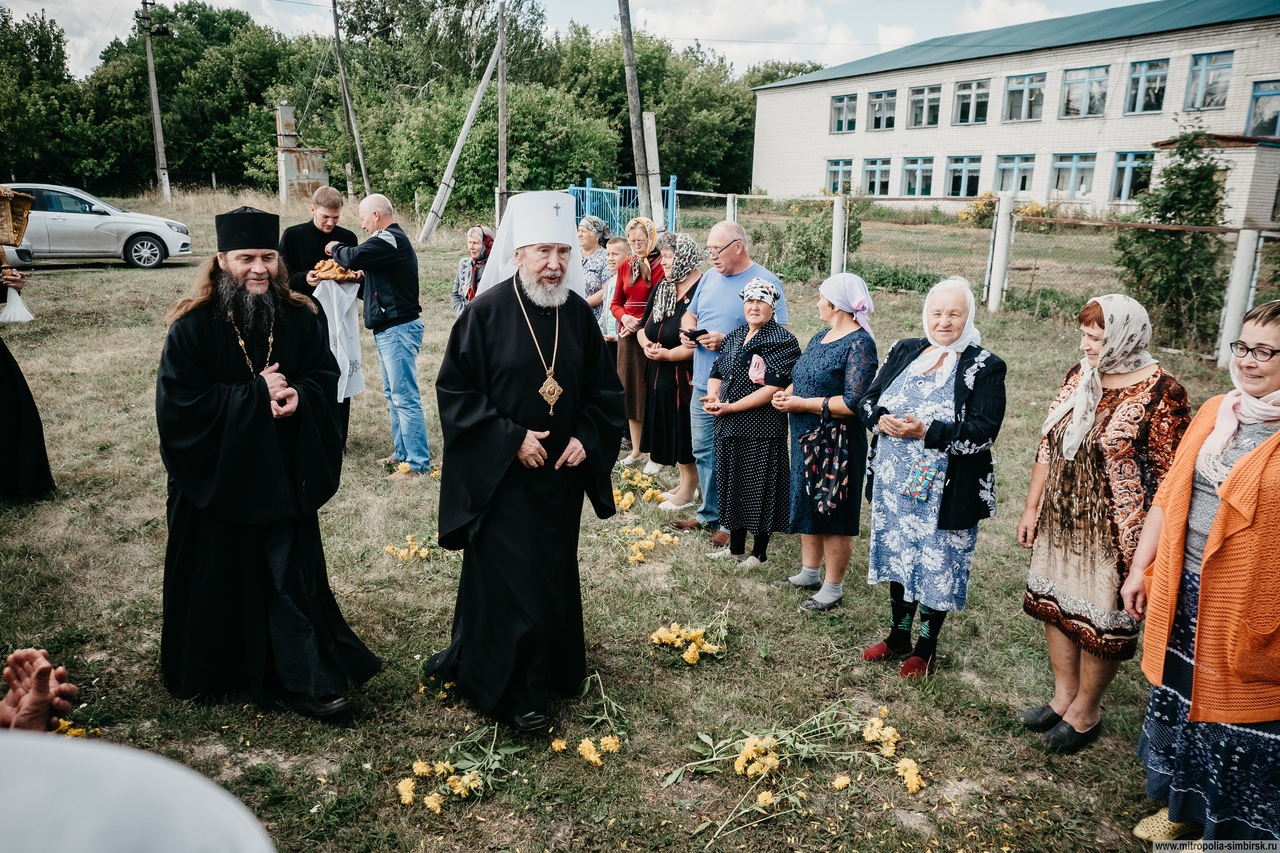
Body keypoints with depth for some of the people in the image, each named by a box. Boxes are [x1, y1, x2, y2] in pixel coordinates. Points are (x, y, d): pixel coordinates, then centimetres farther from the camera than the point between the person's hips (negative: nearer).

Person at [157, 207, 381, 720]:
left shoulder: (298, 317, -1)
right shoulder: (193, 325, -12)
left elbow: (326, 376, 5)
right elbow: (178, 403, -15)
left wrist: (299, 395, -17)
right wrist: (255, 393, -19)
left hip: (282, 475, 2)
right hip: (214, 479, -2)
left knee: (291, 578, 7)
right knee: (218, 579, 11)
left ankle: (306, 680, 19)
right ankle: (207, 672, 31)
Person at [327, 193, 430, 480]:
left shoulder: (390, 240, -14)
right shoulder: (391, 240, 18)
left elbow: (353, 258, -25)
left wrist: (334, 248, -5)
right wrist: (361, 277, 11)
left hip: (398, 329, -11)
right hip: (389, 329, 11)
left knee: (405, 397, -9)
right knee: (393, 393, 16)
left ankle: (418, 463, -5)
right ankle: (402, 453, 25)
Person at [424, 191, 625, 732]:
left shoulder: (578, 314, 0)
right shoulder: (487, 312, -13)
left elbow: (604, 389, 8)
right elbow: (454, 389, -12)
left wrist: (586, 437, -8)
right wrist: (510, 438, -18)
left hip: (562, 472, 5)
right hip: (501, 475, -4)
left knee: (554, 572, 17)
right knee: (508, 576, 1)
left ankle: (555, 667, 38)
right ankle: (512, 691, 17)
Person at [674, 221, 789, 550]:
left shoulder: (766, 282, -11)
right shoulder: (710, 277, 11)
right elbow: (690, 314, 24)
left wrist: (727, 340, -23)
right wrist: (688, 331, 0)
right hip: (703, 383, 7)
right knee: (703, 451, 15)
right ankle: (709, 514, 31)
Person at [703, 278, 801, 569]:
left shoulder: (783, 341, -10)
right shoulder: (734, 337, 12)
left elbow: (773, 389, -18)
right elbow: (716, 372, 15)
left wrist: (730, 407, -19)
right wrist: (712, 397, -8)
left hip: (762, 429, -7)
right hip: (728, 426, 7)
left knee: (760, 489, 4)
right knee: (732, 485, 16)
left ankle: (759, 553, 19)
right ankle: (735, 547, 31)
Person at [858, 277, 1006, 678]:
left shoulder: (985, 367, -10)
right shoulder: (903, 352, 5)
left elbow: (983, 431, -19)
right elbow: (867, 400, 5)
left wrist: (925, 431, -28)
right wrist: (881, 420, -17)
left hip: (945, 492, -4)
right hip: (893, 485, 5)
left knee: (936, 567, 8)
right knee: (898, 557, 18)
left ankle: (925, 646, 30)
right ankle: (898, 636, 38)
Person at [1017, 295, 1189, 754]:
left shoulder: (1161, 393, -16)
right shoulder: (1079, 376, 3)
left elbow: (1166, 475, -14)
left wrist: (1147, 542, -14)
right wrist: (1032, 508, 10)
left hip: (1113, 530, -6)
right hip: (1060, 521, 6)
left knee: (1100, 618, 8)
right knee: (1055, 603, 16)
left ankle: (1085, 712, 29)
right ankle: (1063, 696, 36)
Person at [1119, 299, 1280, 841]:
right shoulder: (1214, 413, 4)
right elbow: (1170, 495, 7)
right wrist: (1140, 569, 9)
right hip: (1184, 592, 6)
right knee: (1180, 698, 20)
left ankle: (1235, 829, 34)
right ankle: (1184, 807, 43)